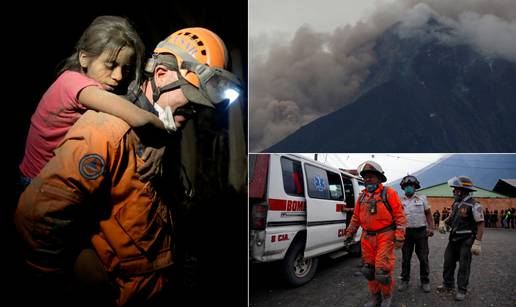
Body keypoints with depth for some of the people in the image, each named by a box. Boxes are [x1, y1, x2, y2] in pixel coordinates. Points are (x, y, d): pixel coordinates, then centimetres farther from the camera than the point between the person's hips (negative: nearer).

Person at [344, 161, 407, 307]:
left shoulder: (389, 193, -5)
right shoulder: (362, 196, 11)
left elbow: (400, 216, -7)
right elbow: (356, 217, 18)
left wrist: (399, 237, -12)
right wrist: (349, 232, 14)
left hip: (385, 237, -6)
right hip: (367, 238, 6)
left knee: (382, 269, -6)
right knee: (368, 268, 11)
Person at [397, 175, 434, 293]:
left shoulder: (422, 198, 5)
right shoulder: (400, 201, 5)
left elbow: (428, 213, 7)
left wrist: (431, 228, -2)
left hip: (421, 231, 0)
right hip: (406, 232, 0)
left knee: (423, 258, 4)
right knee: (405, 258, 6)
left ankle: (425, 281, 17)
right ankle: (405, 280, 18)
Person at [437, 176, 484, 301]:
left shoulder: (474, 206, -17)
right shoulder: (456, 204, 8)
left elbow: (480, 225, -18)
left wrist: (477, 243, -22)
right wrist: (443, 222, 3)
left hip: (466, 241, -8)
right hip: (453, 239, 8)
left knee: (464, 266, 2)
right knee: (448, 262, 14)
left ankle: (462, 290, 13)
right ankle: (447, 285, 28)